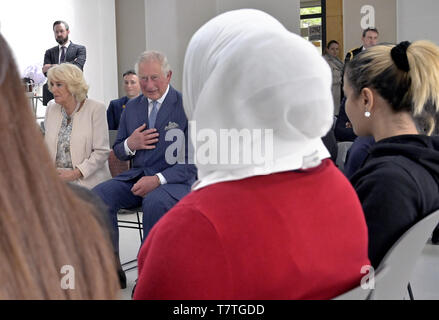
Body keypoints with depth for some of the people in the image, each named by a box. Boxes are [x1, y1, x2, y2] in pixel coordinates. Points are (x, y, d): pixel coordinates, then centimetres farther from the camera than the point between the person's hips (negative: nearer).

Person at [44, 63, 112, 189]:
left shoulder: (95, 108, -3)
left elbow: (102, 152, -7)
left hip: (87, 181, -4)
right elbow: (46, 145, 17)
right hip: (55, 180, 4)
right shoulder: (51, 108, 13)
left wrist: (75, 173, -15)